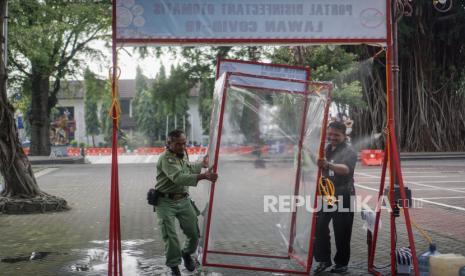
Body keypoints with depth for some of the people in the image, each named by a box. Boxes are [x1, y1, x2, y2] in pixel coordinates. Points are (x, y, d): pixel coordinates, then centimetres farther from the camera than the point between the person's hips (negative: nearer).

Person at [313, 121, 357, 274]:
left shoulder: (349, 151, -11)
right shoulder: (327, 149, 13)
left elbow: (346, 169, -33)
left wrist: (328, 164, -47)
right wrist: (321, 165, 7)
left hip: (343, 197, -6)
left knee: (341, 232, -1)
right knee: (320, 227, 2)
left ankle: (342, 263, 13)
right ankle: (323, 260, 15)